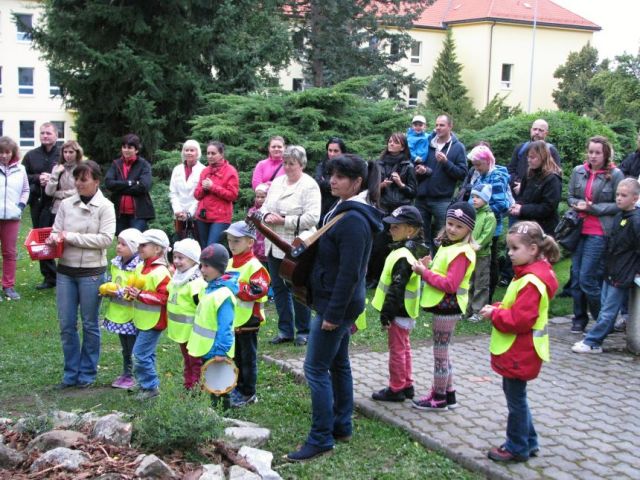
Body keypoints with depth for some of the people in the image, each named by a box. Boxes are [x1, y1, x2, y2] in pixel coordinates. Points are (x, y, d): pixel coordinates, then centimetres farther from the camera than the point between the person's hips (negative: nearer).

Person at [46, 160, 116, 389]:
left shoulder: (105, 207, -6)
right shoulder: (66, 204, 4)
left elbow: (105, 239, -15)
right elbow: (56, 232, 5)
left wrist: (71, 237, -17)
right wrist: (54, 239, -19)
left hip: (91, 272, -4)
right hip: (65, 271, 4)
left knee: (89, 325, 9)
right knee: (66, 324, 8)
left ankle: (87, 373, 23)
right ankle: (71, 372, 22)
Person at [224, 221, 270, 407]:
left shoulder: (254, 266, -16)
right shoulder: (229, 263, 9)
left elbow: (259, 289, -26)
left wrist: (236, 287, -26)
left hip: (247, 321, -8)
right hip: (231, 320, 8)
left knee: (248, 357, 5)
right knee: (235, 357, 18)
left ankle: (248, 393, 16)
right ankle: (237, 388, 31)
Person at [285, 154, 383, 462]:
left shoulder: (353, 219, -22)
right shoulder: (346, 211, 9)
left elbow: (349, 272, -25)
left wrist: (333, 314, -23)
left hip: (337, 303, -10)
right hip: (337, 303, 10)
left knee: (315, 369, -5)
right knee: (338, 363, 18)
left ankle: (321, 439, 3)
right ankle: (342, 426, 29)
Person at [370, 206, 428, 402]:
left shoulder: (403, 257, -24)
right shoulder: (411, 250, 8)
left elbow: (396, 289, -25)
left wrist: (386, 315, -20)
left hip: (399, 312, -10)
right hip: (406, 311, 10)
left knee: (397, 350, 1)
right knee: (404, 348, 19)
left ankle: (396, 389, 12)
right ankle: (407, 385, 29)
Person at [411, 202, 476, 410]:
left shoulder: (461, 253, -20)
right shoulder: (448, 246, 12)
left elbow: (450, 285, -25)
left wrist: (425, 272, -20)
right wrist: (428, 267, -1)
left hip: (448, 307, -10)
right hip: (443, 306, 10)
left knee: (440, 352, 1)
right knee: (442, 352, 18)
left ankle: (439, 399, 13)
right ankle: (448, 393, 30)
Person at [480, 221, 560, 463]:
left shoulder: (531, 282, -25)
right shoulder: (528, 275, 8)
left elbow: (520, 319, -28)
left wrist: (495, 314, -16)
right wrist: (497, 309, 2)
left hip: (519, 354, -10)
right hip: (517, 351, 10)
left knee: (516, 399, 4)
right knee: (515, 395, 20)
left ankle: (517, 448, 19)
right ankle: (528, 442, 32)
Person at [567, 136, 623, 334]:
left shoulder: (615, 175, -6)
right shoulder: (578, 171, 6)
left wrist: (593, 208, -13)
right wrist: (578, 204, -7)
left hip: (599, 233, -5)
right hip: (579, 229, 5)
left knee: (587, 278, -9)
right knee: (576, 275, 7)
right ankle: (579, 319, 22)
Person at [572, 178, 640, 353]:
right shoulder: (619, 217, 10)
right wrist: (608, 264, 15)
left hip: (623, 275, -9)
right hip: (611, 272, 9)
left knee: (608, 311, -1)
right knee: (606, 306, 14)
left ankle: (592, 342, 3)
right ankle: (593, 340, 21)